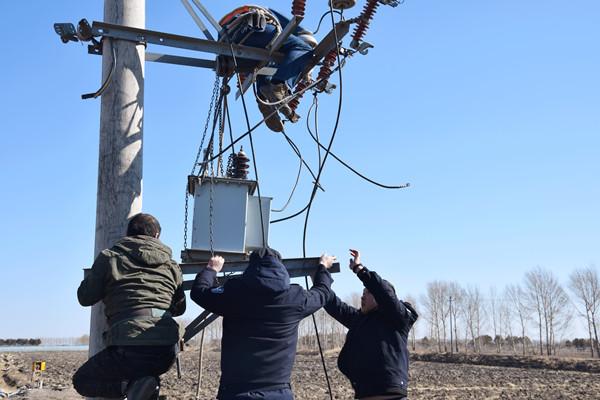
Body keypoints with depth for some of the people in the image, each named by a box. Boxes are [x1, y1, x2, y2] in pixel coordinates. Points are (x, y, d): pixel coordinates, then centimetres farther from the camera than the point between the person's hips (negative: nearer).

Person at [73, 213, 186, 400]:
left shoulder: (109, 258, 7)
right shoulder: (170, 264, 16)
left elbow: (85, 298, 15)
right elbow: (179, 307, 25)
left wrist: (93, 277, 34)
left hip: (128, 346, -5)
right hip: (166, 352, 5)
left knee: (82, 381, 18)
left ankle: (131, 385, -9)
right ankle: (142, 385, 4)